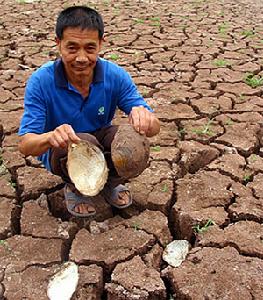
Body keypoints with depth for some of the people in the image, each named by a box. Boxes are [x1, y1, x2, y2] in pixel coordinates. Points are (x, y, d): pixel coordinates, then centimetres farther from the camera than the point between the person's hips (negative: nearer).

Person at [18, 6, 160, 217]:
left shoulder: (115, 75, -19)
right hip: (60, 152, -2)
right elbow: (25, 145, -25)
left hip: (100, 140, 3)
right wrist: (50, 138, -51)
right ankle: (75, 188, 0)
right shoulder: (41, 81, -24)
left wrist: (145, 118, -46)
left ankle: (111, 183, 6)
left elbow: (155, 127, -19)